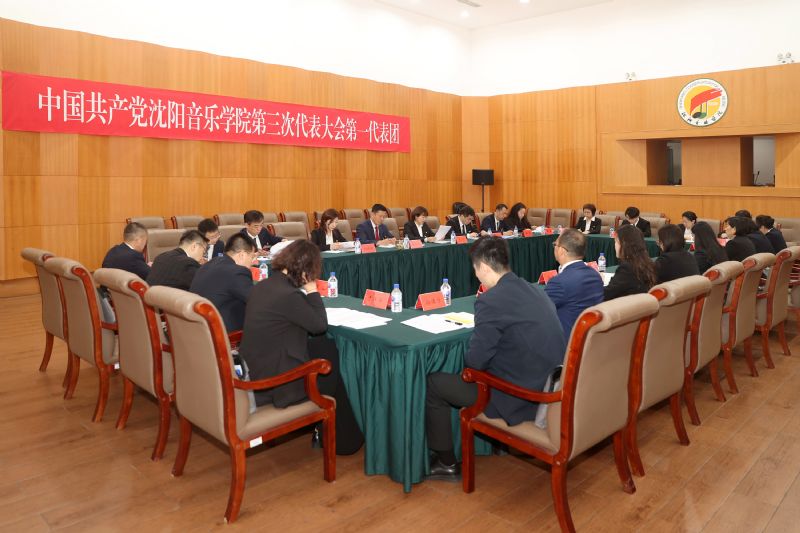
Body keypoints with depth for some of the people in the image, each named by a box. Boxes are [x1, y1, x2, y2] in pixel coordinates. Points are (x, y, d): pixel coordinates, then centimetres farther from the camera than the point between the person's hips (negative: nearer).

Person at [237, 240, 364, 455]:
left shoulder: (262, 286, 3)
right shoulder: (289, 295, -24)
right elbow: (320, 325, -12)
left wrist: (306, 293, 4)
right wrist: (312, 291, -5)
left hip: (254, 370, 8)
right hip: (274, 382, -8)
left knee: (328, 347, 17)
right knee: (336, 362, 13)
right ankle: (344, 438, 33)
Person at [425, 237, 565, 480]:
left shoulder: (490, 301, -21)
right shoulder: (535, 290, 5)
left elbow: (476, 361, -16)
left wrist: (467, 355, 6)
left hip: (522, 398, -9)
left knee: (432, 383, 7)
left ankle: (446, 463, 21)